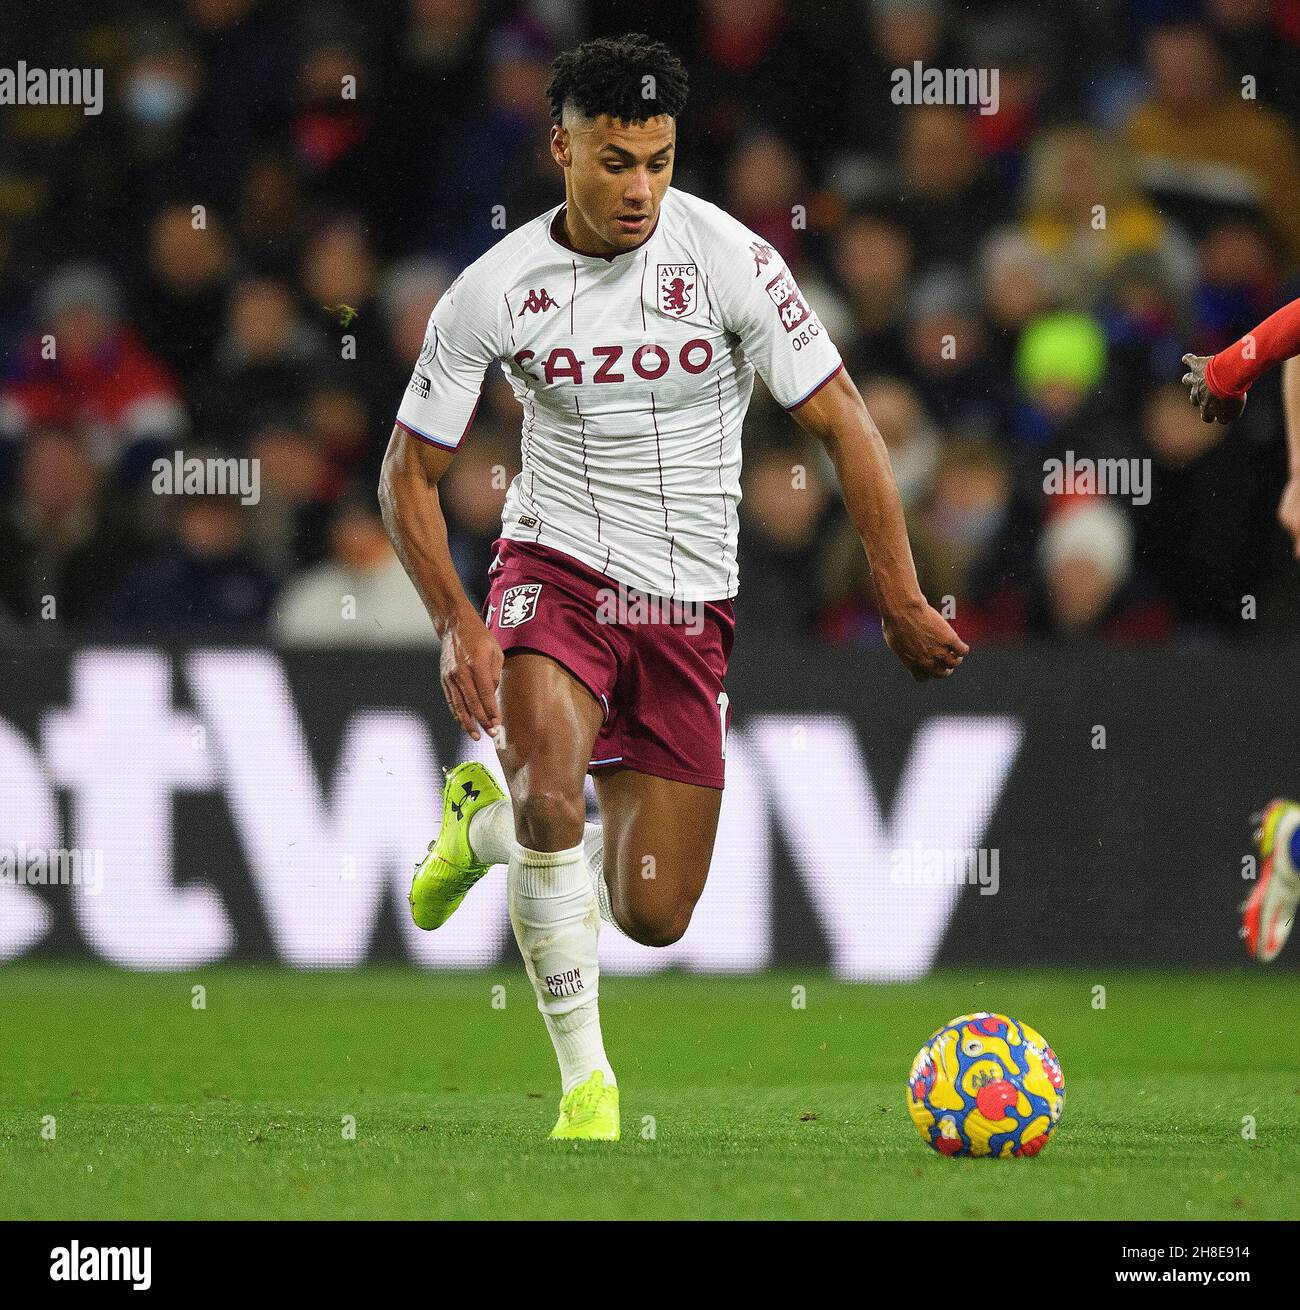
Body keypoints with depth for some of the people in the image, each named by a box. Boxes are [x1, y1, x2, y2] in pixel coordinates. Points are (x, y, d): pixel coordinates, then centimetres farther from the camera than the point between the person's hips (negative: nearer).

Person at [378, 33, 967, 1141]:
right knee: (553, 799, -32)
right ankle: (584, 1076, -15)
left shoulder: (730, 260, -12)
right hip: (555, 574, -1)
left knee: (653, 917, 3)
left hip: (690, 606, 1)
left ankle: (489, 825, 35)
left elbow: (841, 422, -5)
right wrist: (458, 625, -15)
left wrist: (903, 603, -8)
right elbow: (409, 472, -1)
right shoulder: (493, 292, -9)